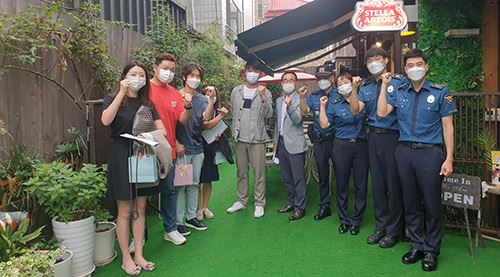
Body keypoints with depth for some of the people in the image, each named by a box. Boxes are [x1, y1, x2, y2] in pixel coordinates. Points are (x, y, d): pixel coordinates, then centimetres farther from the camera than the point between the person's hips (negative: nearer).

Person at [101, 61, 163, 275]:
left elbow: (161, 129, 3)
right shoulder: (113, 99, -3)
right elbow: (106, 121, -25)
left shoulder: (147, 103, 9)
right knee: (125, 211, 3)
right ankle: (126, 259, 17)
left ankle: (139, 255, 22)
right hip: (121, 159, -4)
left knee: (140, 209, 11)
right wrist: (121, 93, -25)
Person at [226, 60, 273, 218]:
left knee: (259, 172, 0)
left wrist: (263, 98, -22)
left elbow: (269, 115, -9)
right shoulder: (236, 91, 9)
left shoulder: (264, 92, 0)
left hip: (257, 138, -3)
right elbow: (232, 112, 14)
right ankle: (242, 201, 25)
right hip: (239, 138, 3)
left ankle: (259, 204, 11)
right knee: (241, 171, 12)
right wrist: (233, 131, 10)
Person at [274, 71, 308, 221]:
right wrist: (275, 141, 19)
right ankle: (291, 203, 28)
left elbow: (298, 120, -17)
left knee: (298, 178, -3)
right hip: (281, 143, 7)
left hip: (295, 144, -7)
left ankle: (300, 208, 7)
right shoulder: (279, 100, 14)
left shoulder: (300, 99, -7)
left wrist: (290, 106, -33)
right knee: (286, 177, 15)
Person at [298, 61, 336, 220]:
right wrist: (302, 98, -18)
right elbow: (304, 112, -2)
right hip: (319, 141, 4)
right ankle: (324, 206, 25)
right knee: (323, 175, 13)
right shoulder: (313, 97, 10)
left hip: (336, 139, -3)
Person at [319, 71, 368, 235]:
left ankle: (356, 220, 19)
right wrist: (322, 106, -8)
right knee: (342, 185, 6)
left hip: (361, 146, 1)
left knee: (361, 185, 5)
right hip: (341, 146, -1)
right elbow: (324, 124, 0)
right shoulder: (334, 103, 3)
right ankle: (344, 220, 21)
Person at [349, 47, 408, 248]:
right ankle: (380, 227, 24)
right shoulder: (366, 87, 13)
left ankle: (393, 231, 15)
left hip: (393, 137, -5)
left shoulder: (399, 81, -1)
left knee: (393, 184, 0)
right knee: (377, 183, 11)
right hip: (374, 137, 5)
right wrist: (353, 89, -10)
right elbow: (355, 111, 1)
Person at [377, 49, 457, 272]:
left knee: (431, 203, 2)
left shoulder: (440, 92, 1)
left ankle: (431, 251, 19)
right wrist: (384, 85, 0)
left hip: (430, 152, -3)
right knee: (410, 202, 10)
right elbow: (381, 112, -2)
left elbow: (447, 126, 0)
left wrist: (449, 159, -6)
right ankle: (417, 246, 25)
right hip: (404, 152, 3)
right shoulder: (399, 92, 10)